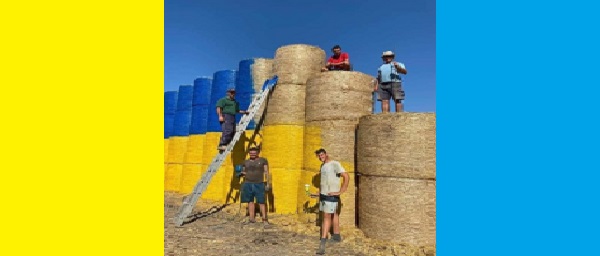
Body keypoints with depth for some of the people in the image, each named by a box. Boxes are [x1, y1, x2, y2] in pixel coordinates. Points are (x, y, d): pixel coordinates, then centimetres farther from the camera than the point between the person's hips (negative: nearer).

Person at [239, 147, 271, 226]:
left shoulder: (263, 160, 1)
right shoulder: (246, 162, 11)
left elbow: (266, 172, 0)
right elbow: (243, 172, 21)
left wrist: (268, 183, -5)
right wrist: (241, 173, -4)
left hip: (259, 184, -4)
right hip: (248, 184, 4)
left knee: (261, 202, -4)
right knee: (250, 201, 8)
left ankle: (264, 219, 1)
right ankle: (252, 218, 16)